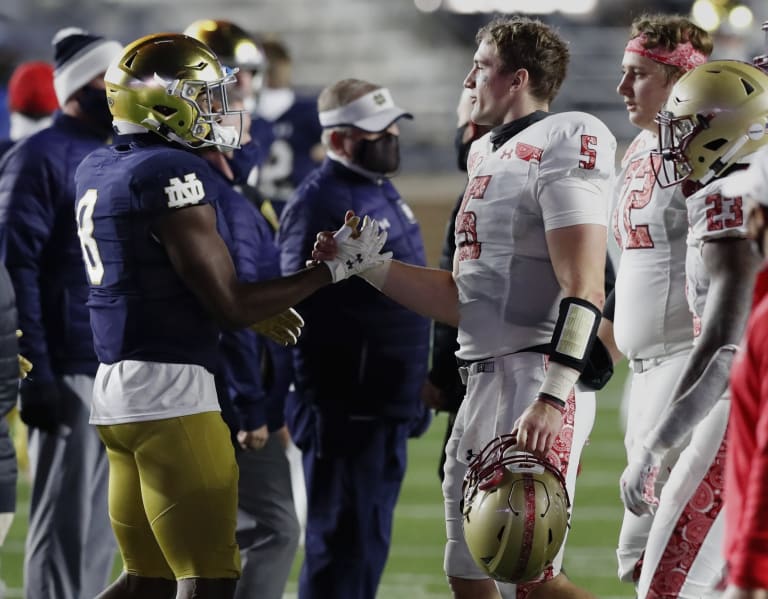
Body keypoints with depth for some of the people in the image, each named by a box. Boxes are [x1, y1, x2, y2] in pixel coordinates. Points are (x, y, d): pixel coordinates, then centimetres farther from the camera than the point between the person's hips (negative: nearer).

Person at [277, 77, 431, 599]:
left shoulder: (383, 193, 15)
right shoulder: (321, 203, -15)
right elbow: (295, 315, -19)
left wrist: (413, 397, 21)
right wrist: (318, 411, -21)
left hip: (390, 408, 9)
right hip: (347, 414, -9)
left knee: (370, 538, 15)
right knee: (342, 542, -5)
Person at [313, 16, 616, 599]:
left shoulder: (561, 147, -11)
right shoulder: (490, 156, 19)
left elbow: (583, 291, -19)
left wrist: (552, 397, -27)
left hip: (535, 378, -10)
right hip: (487, 378, 10)